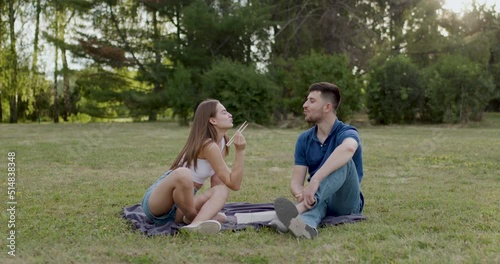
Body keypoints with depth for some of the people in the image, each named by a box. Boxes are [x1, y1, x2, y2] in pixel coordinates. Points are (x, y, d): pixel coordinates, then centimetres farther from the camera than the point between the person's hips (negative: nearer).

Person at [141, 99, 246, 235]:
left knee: (222, 190, -17)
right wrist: (240, 151, -22)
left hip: (179, 208, 8)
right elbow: (234, 184, -16)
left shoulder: (222, 142, 10)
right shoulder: (209, 145, -17)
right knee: (183, 174, -39)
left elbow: (216, 184, 7)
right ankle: (193, 218, -15)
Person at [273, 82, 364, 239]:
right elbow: (296, 181, -3)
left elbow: (348, 148, -40)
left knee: (342, 162, -32)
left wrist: (315, 180, -51)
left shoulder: (347, 133, -12)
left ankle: (300, 208, -55)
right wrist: (301, 193, -29)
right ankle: (305, 223, -71)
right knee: (312, 200, -35)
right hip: (320, 199, 3)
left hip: (346, 204, -3)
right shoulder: (304, 139, 5)